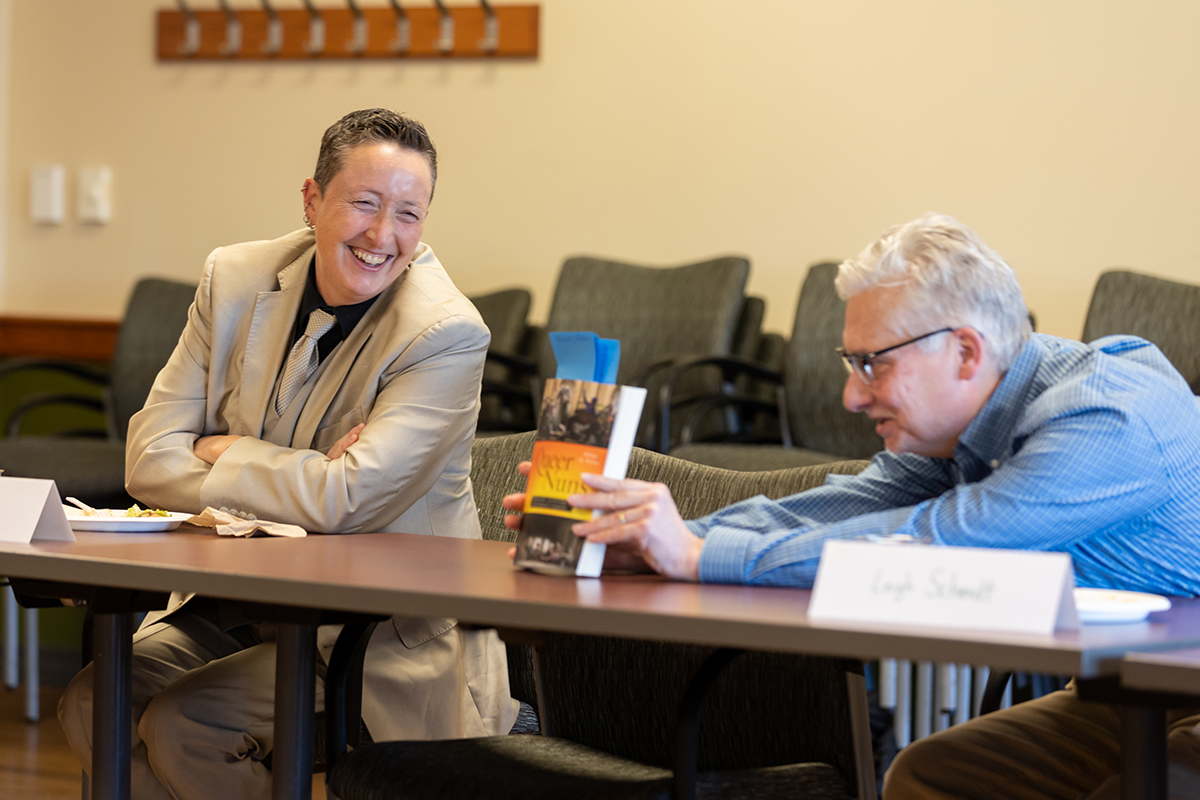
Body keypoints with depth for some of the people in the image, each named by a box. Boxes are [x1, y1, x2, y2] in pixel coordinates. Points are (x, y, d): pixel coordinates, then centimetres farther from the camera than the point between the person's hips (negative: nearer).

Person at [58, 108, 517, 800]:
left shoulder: (446, 334, -18)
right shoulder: (235, 279, -1)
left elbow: (346, 501, -26)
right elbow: (150, 460, -5)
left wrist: (223, 453, -11)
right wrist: (299, 482, -18)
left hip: (389, 635, -6)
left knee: (181, 727, -22)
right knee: (93, 704, -14)